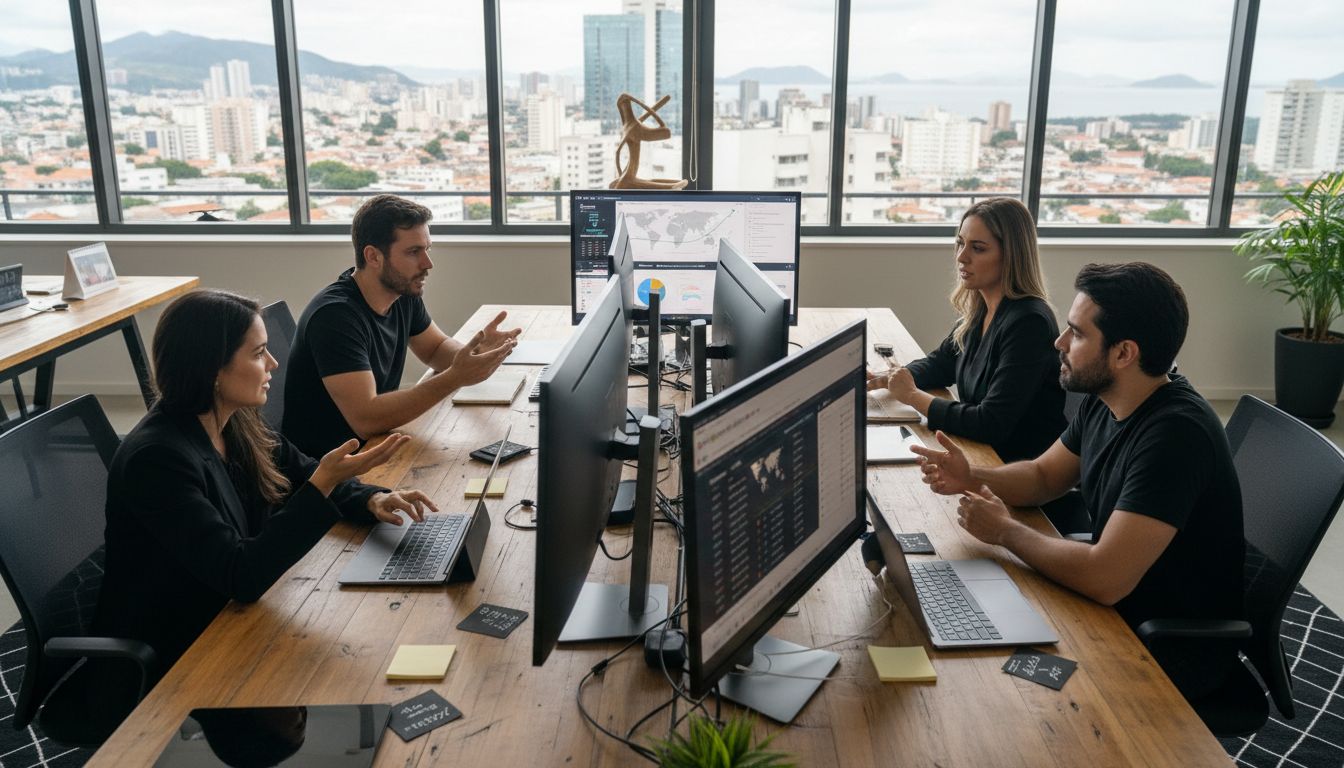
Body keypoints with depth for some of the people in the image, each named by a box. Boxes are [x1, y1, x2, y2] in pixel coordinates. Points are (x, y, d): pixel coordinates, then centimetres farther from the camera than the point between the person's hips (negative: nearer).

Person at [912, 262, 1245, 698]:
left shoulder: (1176, 433, -31)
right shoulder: (1102, 401, -3)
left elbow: (1105, 578, -36)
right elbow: (1044, 476, 12)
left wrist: (1006, 532, -20)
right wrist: (970, 478, -9)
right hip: (1119, 604, 7)